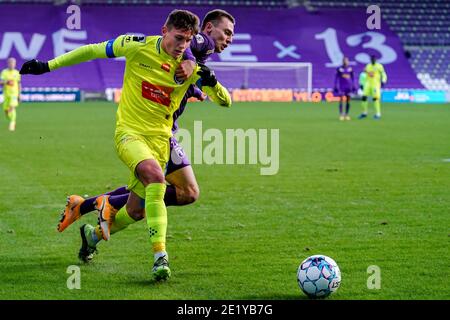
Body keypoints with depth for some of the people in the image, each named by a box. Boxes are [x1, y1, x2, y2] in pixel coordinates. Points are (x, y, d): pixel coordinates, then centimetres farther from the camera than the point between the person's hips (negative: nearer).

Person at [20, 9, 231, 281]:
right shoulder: (138, 46, -9)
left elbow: (224, 100, -5)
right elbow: (93, 50, 3)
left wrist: (211, 82, -28)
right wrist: (48, 65, 5)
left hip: (159, 138, 4)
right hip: (129, 131, -4)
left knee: (136, 209, 6)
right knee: (155, 176, -32)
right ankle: (160, 255, -32)